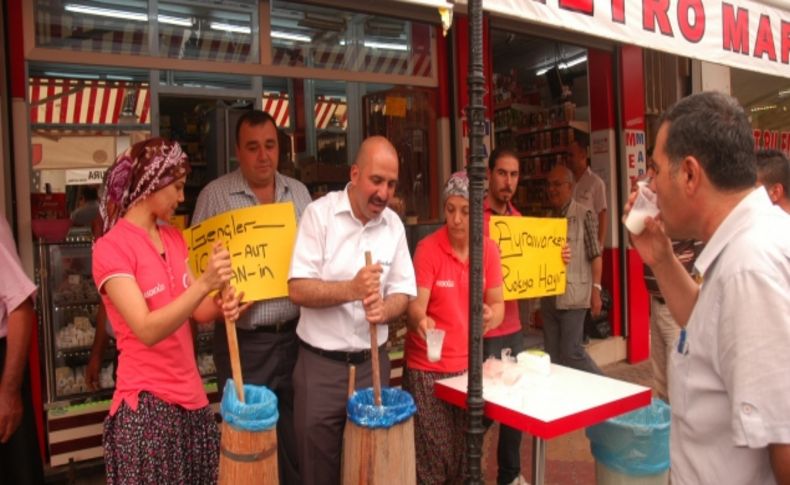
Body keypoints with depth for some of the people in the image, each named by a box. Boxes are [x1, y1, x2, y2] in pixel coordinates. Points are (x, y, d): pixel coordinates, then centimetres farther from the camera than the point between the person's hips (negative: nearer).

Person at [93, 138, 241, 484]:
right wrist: (203, 284, -34)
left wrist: (220, 307, -13)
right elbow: (146, 330, -23)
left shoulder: (174, 238, 8)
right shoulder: (111, 248, -13)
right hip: (147, 401, -6)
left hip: (191, 394, 6)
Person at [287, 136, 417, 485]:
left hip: (373, 363, 4)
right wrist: (351, 289, -28)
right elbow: (297, 289, -13)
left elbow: (403, 292, 4)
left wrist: (384, 309, -19)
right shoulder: (319, 213, -9)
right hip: (321, 364, -3)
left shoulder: (393, 224, 2)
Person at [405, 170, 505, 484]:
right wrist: (420, 320, -39)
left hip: (469, 365, 4)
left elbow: (497, 303, 4)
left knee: (466, 457, 14)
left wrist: (491, 316, -19)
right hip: (427, 368, -4)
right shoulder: (428, 248, -12)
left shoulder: (489, 249, -1)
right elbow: (415, 305, -17)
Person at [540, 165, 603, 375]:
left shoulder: (584, 215, -4)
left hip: (573, 296, -6)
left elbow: (595, 255, -7)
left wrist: (596, 289, -12)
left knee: (571, 353, -4)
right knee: (552, 356, 9)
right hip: (549, 297, 7)